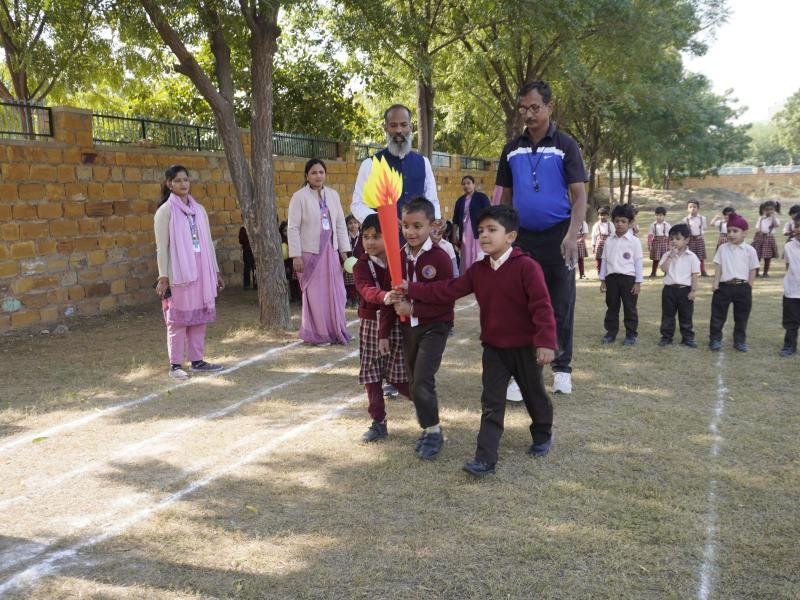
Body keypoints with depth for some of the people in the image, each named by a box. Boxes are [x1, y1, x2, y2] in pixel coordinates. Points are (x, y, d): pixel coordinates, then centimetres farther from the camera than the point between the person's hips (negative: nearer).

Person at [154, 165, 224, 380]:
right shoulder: (165, 211, -3)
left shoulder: (199, 209, 12)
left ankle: (197, 360, 17)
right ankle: (175, 365, 5)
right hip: (178, 273, -5)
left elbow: (208, 242, 14)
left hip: (201, 271, 5)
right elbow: (162, 247, -6)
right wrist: (163, 277, -11)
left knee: (199, 317, 8)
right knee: (178, 319, -2)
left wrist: (215, 272, 13)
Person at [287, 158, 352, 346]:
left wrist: (344, 250, 7)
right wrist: (296, 256, -13)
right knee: (315, 295, 2)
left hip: (330, 251, 4)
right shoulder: (299, 197, -6)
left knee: (336, 293, 5)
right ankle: (318, 335, 13)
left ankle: (336, 332, 17)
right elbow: (293, 228, -8)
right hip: (310, 253, -4)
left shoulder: (333, 195, 8)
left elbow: (340, 224, 11)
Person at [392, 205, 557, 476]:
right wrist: (412, 290, -5)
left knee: (534, 395, 16)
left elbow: (542, 306, -22)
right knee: (491, 403, 1)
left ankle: (542, 436, 43)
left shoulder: (526, 266, -18)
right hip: (493, 347, 5)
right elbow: (448, 290, 1)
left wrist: (546, 342, -28)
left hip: (525, 346, -4)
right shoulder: (478, 270, 1)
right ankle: (485, 459, 0)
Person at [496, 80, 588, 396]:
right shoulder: (512, 149, 8)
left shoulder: (565, 145, -2)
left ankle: (562, 368, 19)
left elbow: (579, 195, -7)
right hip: (521, 238, 3)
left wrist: (572, 236, -20)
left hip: (557, 237, -2)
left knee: (560, 307, 6)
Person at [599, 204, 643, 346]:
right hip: (611, 277, 4)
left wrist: (638, 282, -7)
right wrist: (602, 279, 8)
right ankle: (611, 332, 20)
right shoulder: (609, 241, 7)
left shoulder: (634, 241, -4)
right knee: (612, 306, 11)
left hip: (628, 277, -4)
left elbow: (639, 262, -4)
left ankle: (631, 334, 11)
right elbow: (604, 260, 11)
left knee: (629, 308, 3)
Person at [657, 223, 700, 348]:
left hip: (685, 289, -2)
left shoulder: (692, 257, -4)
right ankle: (666, 336, 18)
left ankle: (687, 337, 17)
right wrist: (671, 256, -16)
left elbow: (695, 275, -4)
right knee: (667, 315, 8)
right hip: (669, 289, 2)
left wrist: (693, 290, -8)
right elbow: (663, 268, -12)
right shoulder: (667, 255, 2)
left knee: (686, 316, 8)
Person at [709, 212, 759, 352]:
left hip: (742, 287, 0)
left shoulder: (749, 250, -2)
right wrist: (715, 282, -6)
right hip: (724, 286, 1)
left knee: (741, 317, 10)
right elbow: (718, 267, 2)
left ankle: (740, 341, 22)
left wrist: (749, 287, -1)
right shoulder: (722, 248, 2)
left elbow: (753, 270, 2)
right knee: (718, 315, 5)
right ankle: (715, 339, 15)